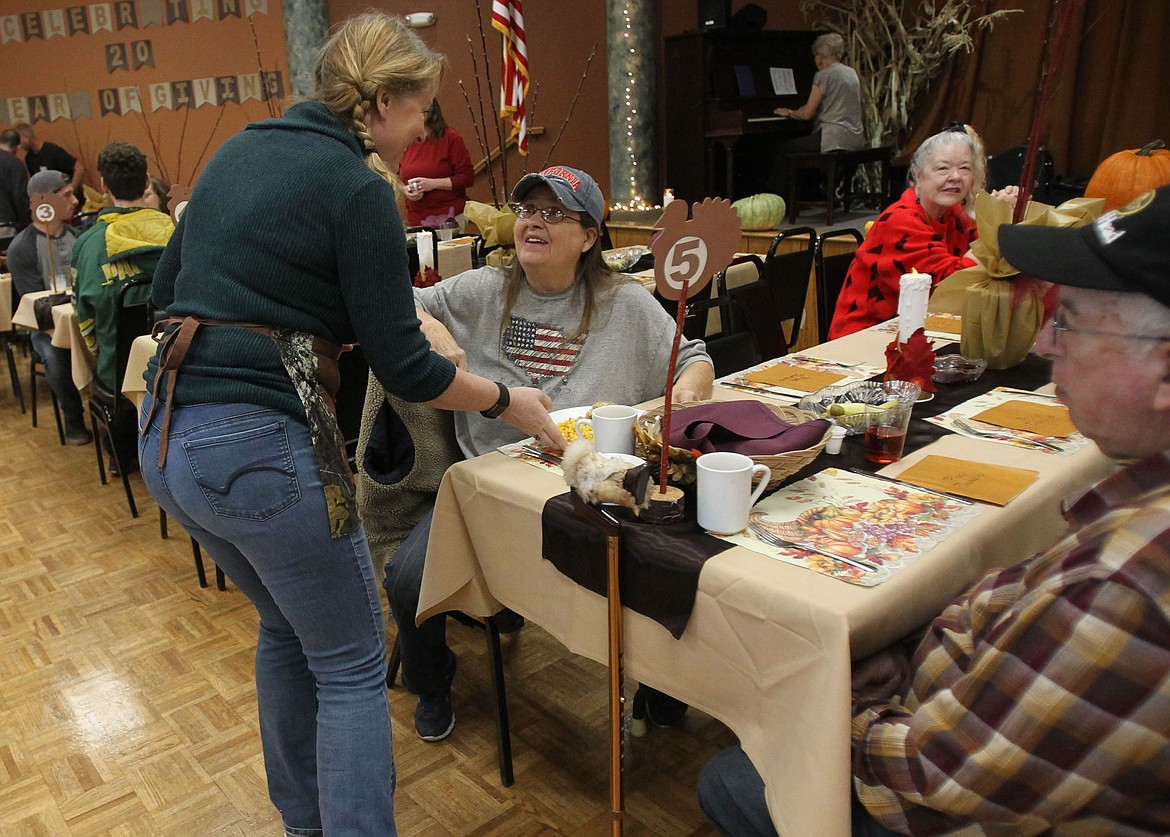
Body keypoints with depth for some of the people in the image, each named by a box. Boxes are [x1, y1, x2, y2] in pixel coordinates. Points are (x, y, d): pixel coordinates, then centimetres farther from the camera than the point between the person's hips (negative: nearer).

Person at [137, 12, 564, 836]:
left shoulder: (237, 150, 13)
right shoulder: (358, 188, -11)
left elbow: (167, 287, 19)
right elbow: (402, 365, -10)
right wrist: (508, 401, 2)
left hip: (167, 438, 9)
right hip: (260, 449, -9)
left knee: (288, 626, 27)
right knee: (352, 664, 8)